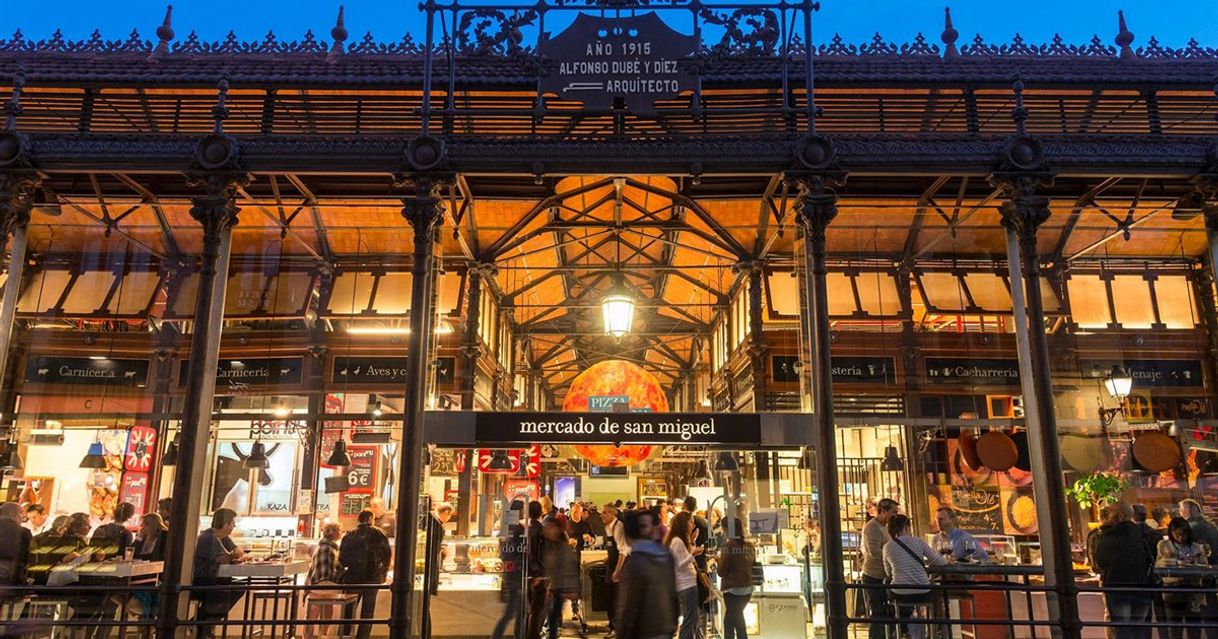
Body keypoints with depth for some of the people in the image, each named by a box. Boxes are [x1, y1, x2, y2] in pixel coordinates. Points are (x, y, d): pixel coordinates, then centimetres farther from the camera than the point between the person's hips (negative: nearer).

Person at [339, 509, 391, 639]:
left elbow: (342, 559, -1)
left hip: (353, 577, 1)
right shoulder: (379, 533, -2)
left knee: (348, 611, 15)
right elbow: (386, 555, -1)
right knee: (367, 613, 10)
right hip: (373, 579, -1)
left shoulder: (350, 535, 1)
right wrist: (383, 574, 10)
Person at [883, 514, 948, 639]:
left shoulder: (887, 547, 2)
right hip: (923, 594, 0)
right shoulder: (918, 541, 0)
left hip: (900, 594, 0)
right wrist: (938, 560, 29)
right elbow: (939, 562, 6)